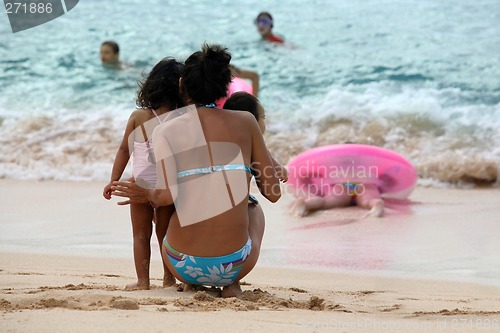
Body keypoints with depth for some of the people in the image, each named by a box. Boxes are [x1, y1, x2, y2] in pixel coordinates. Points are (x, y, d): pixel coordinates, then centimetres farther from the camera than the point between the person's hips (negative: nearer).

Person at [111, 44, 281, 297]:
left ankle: (191, 283, 15)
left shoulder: (165, 131, -2)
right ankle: (232, 284, 12)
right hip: (234, 264, -1)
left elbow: (167, 195, -16)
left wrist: (146, 195, 7)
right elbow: (273, 193, 5)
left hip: (182, 265, 1)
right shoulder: (245, 122, 1)